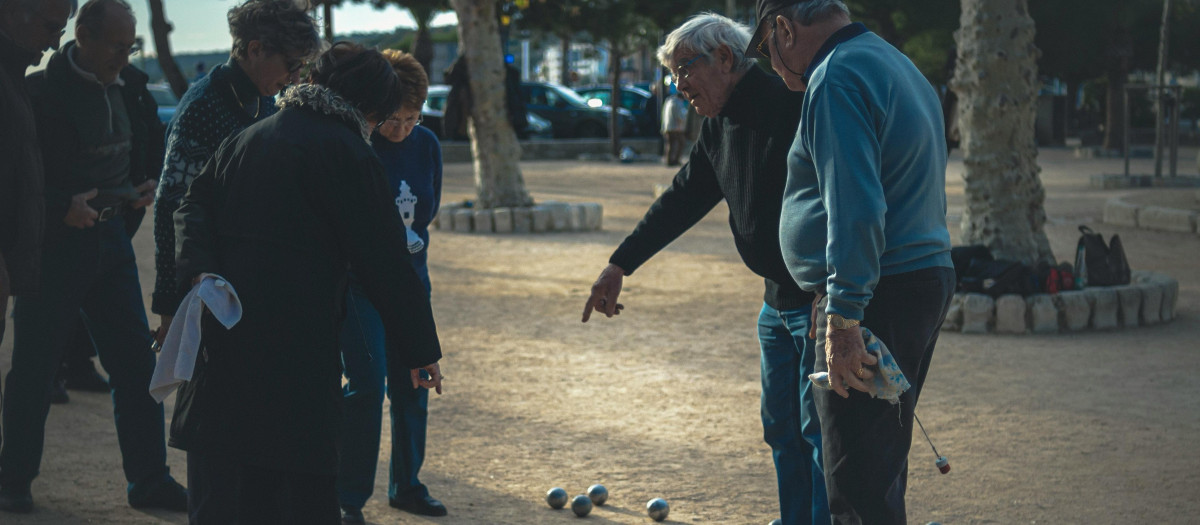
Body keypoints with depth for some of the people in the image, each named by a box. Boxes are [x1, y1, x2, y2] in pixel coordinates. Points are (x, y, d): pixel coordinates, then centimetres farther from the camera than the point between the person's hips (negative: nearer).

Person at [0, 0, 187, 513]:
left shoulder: (131, 88, 5)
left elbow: (153, 151, 21)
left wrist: (150, 185, 4)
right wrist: (62, 207, -23)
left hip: (110, 238, 6)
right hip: (51, 242, -5)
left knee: (136, 363, 6)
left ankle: (149, 480, 15)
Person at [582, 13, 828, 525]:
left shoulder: (792, 105, -18)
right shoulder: (720, 127, 12)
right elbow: (682, 198, 21)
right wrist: (619, 265, 22)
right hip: (778, 300, 9)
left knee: (821, 428, -8)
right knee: (782, 430, 13)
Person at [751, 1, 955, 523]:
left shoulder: (836, 78, -13)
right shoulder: (896, 65, 20)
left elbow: (856, 209, -24)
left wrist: (842, 318, -25)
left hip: (877, 298, -10)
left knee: (859, 480, -7)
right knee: (883, 462, 19)